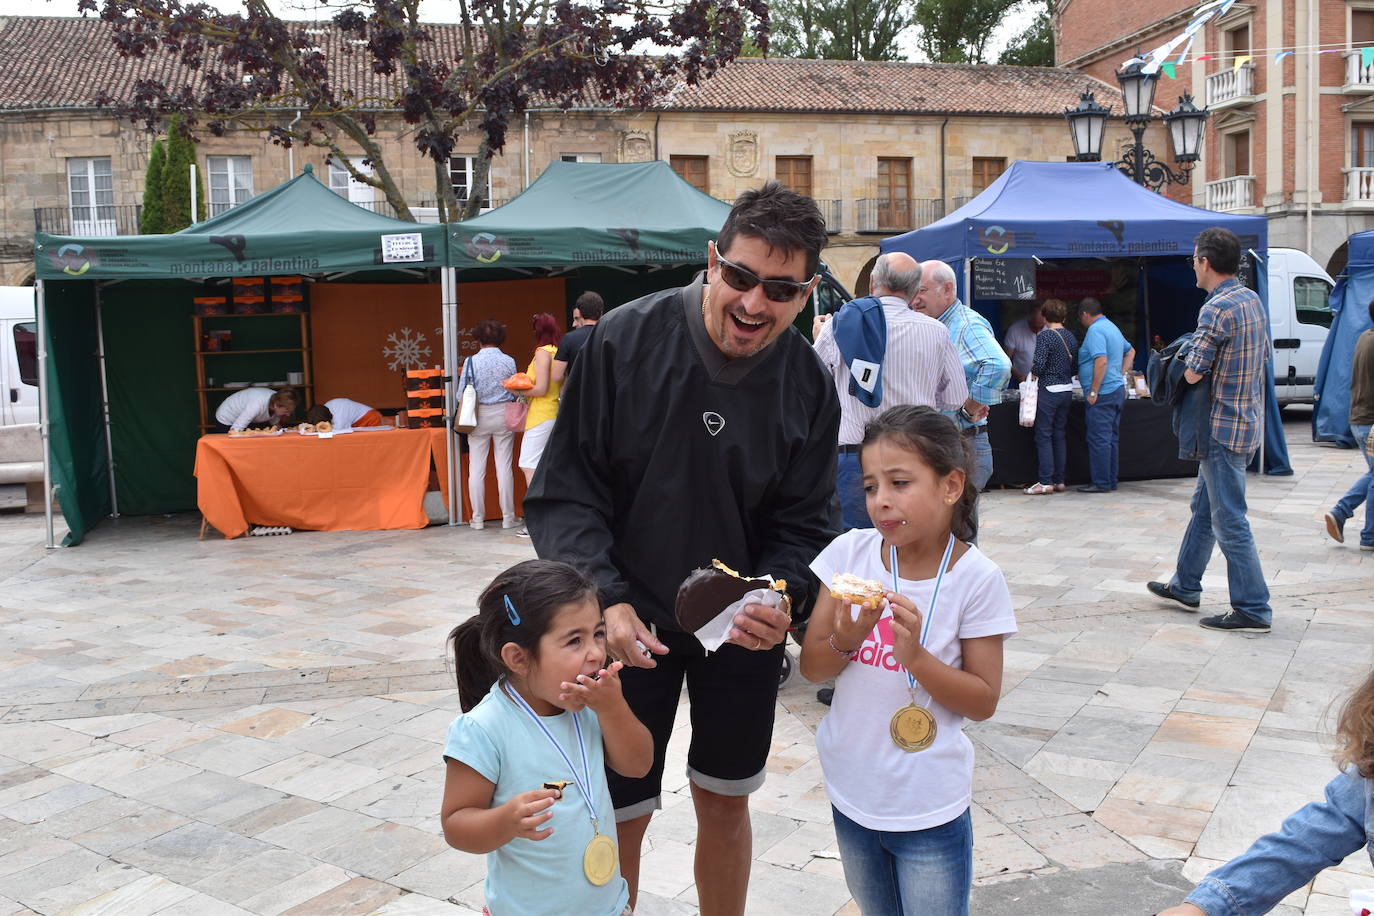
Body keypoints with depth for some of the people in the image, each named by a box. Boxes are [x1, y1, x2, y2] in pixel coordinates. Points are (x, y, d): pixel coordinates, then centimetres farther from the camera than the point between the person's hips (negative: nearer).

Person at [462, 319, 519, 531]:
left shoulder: (472, 361, -6)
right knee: (504, 466, 5)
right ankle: (508, 517, 8)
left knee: (476, 467, 6)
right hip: (503, 414, 1)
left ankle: (478, 518, 9)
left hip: (479, 416, -1)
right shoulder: (508, 361, -4)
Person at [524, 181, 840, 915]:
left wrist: (780, 594, -24)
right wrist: (605, 600, -26)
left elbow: (804, 522, -3)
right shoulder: (623, 341, -17)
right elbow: (564, 491, -14)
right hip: (630, 623, -2)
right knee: (616, 820, 6)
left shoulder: (807, 385, -9)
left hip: (744, 627, 3)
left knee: (726, 802, 19)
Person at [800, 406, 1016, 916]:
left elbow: (984, 701, -10)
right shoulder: (850, 553, -7)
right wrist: (845, 640, -24)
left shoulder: (976, 579, -15)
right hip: (852, 792, 4)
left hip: (930, 811, -4)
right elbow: (811, 667, -3)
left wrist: (914, 655, -24)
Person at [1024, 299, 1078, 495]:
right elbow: (1075, 367, 10)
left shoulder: (1044, 336, -13)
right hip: (1067, 389, 7)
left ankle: (1046, 482, -3)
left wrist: (1033, 370, 1)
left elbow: (1039, 366, -20)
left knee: (1043, 436, -2)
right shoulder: (1071, 336, 8)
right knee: (1059, 435, 13)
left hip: (1048, 390, -7)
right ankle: (1059, 480, 15)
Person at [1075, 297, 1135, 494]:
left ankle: (1101, 483, -4)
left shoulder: (1095, 330, -13)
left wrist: (1093, 391, -20)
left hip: (1102, 395, -10)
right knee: (1112, 438, 12)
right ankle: (1111, 481, 17)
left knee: (1099, 439, -6)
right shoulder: (1112, 327, 18)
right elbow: (1130, 351, 29)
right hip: (1118, 390, 10)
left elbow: (1101, 361, -23)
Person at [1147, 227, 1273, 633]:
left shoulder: (1216, 309, -21)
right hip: (1248, 420, 10)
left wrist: (1185, 360, 0)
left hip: (1223, 428, -10)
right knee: (1204, 506, 20)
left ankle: (1253, 610, 1)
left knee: (1229, 521, -4)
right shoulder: (1254, 300, 8)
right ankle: (1185, 586, 32)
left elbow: (1192, 374, -21)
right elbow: (1264, 356, 18)